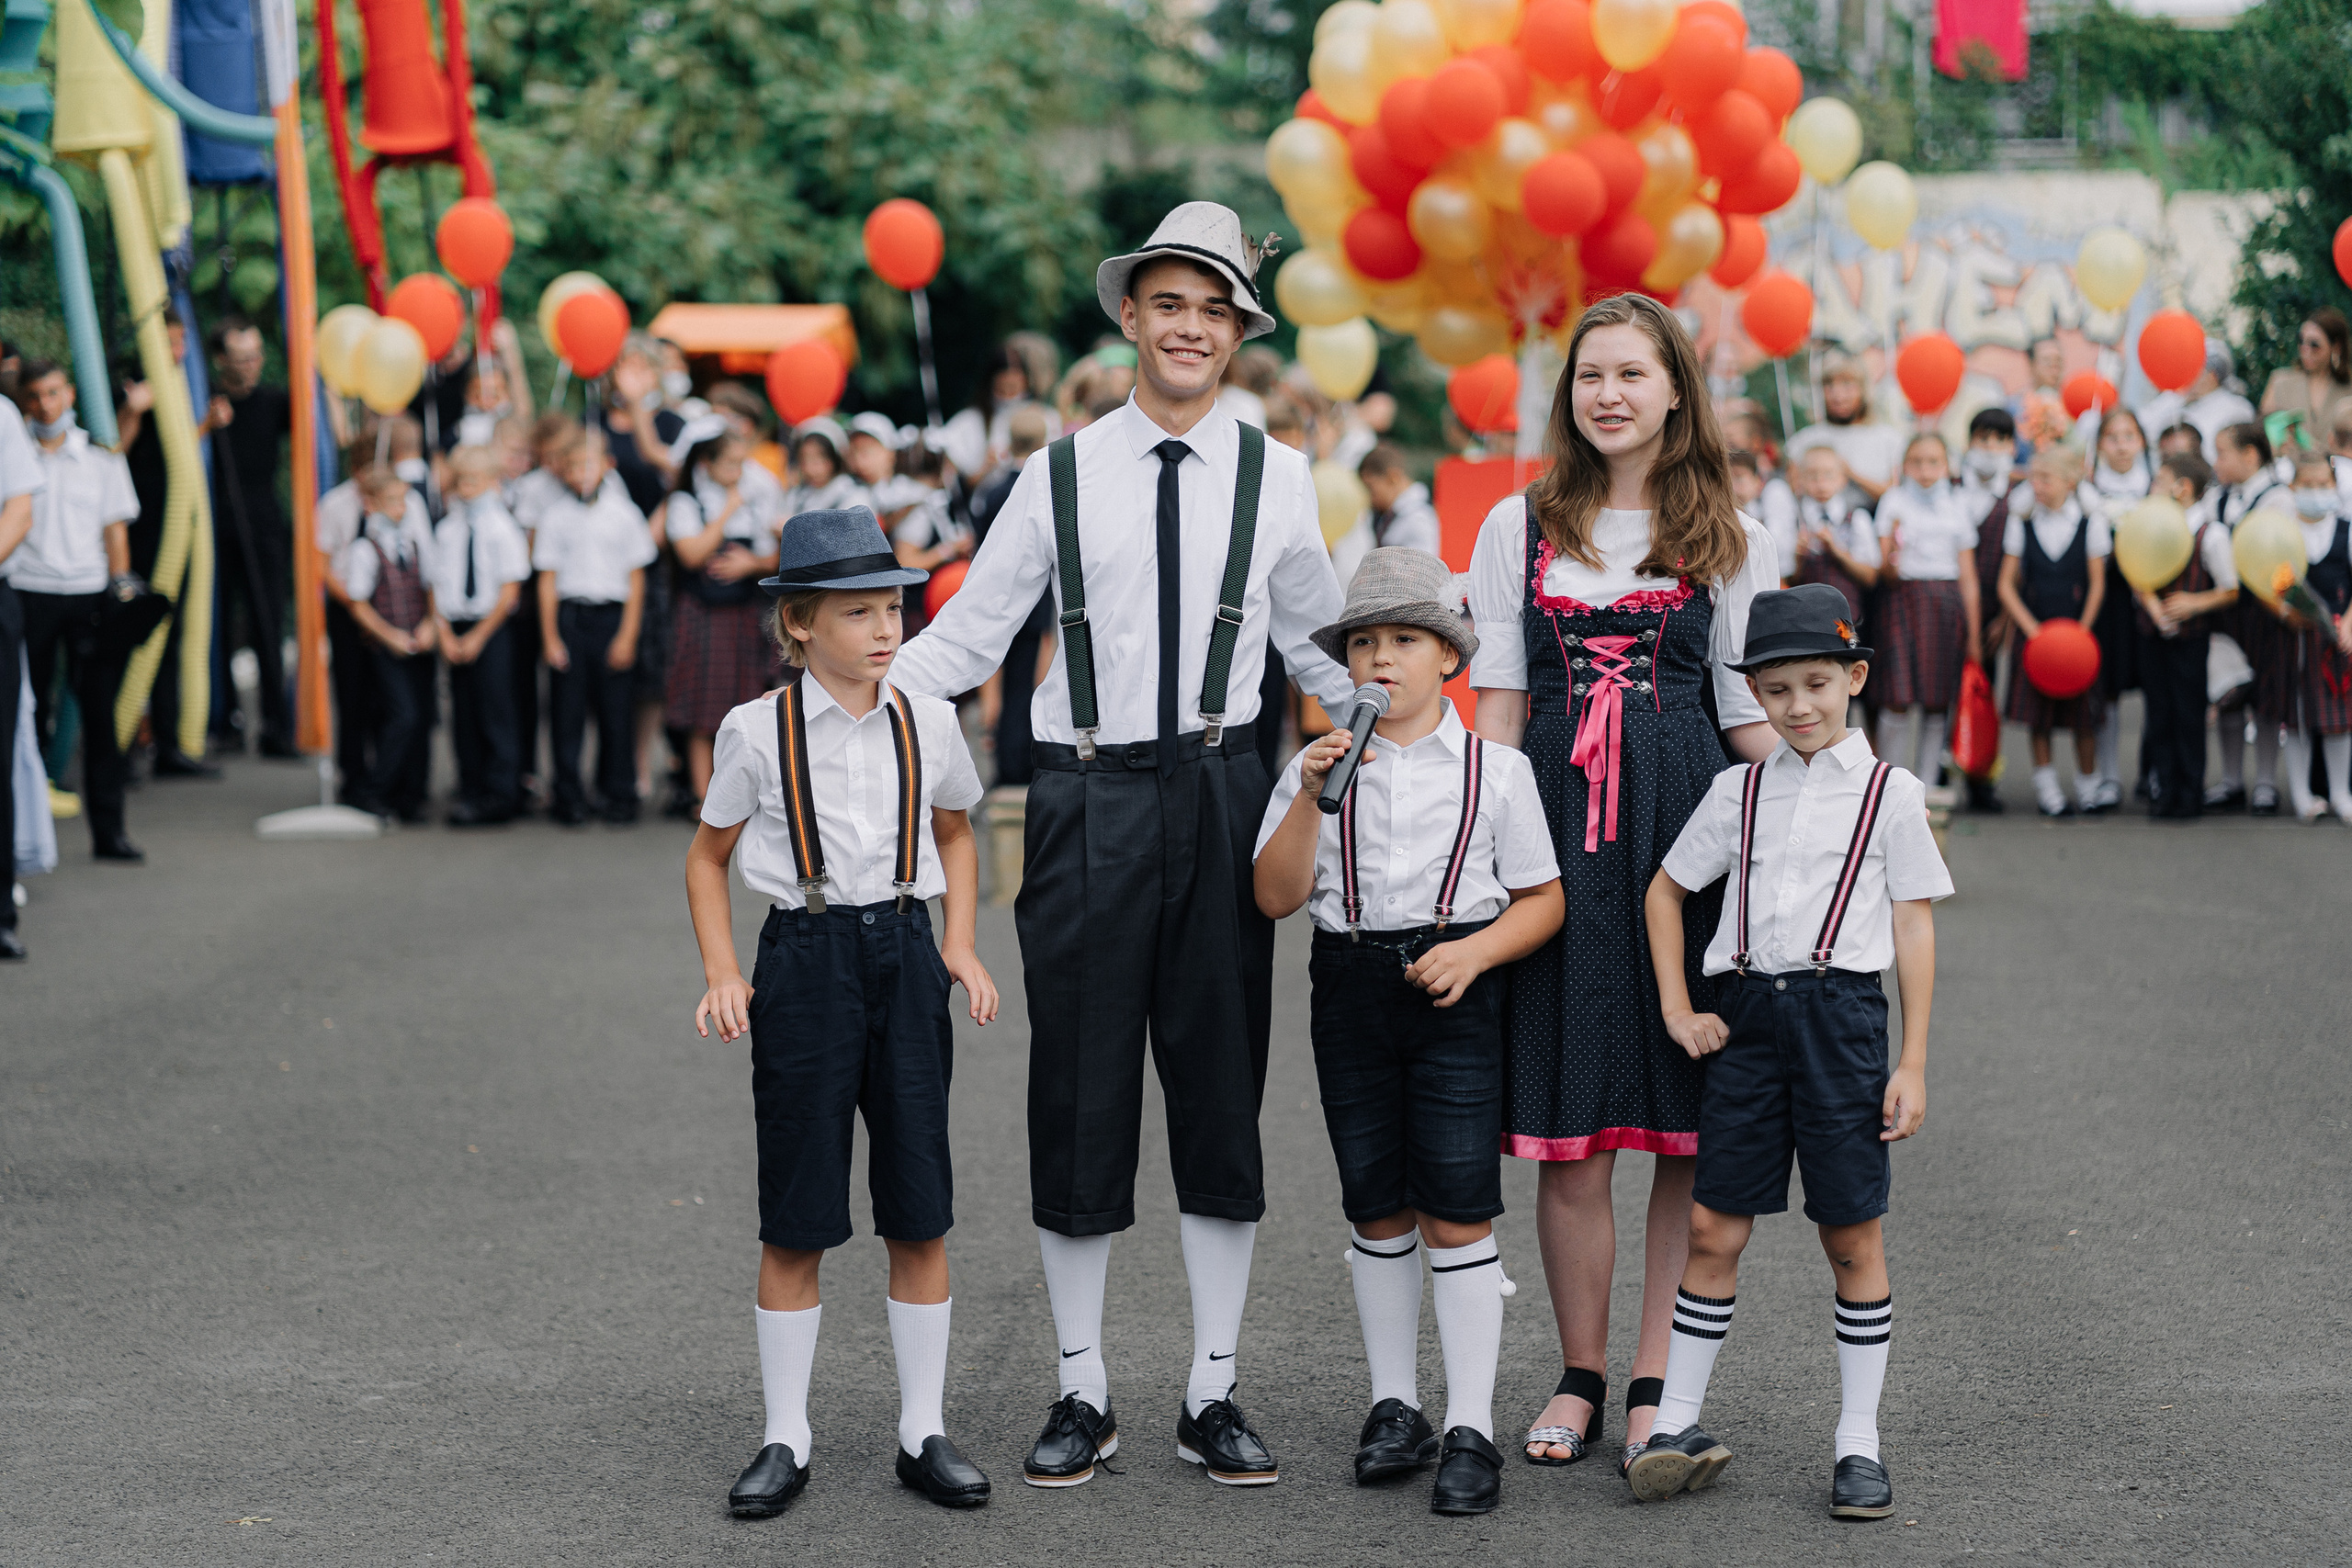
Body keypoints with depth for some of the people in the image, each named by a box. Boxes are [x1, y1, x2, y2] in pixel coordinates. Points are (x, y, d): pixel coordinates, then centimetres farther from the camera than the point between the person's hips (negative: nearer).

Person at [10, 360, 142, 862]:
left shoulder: (101, 457, 12)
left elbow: (115, 528, 12)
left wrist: (122, 590, 5)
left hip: (90, 594, 2)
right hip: (27, 593, -1)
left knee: (102, 711, -1)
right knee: (27, 715, -2)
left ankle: (108, 830, 5)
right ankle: (17, 830, 4)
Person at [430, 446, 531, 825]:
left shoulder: (501, 526, -7)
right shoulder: (447, 529, 8)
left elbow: (511, 589, -8)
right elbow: (436, 584, 9)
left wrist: (479, 636, -10)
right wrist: (444, 633, -3)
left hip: (493, 628, -5)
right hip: (456, 627, 5)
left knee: (494, 712, -5)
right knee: (463, 715, 7)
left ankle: (500, 797, 1)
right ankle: (471, 792, 15)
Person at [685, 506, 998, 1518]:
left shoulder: (927, 723, 3)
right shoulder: (759, 731, -4)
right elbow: (708, 857, 7)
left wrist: (960, 946, 7)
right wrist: (722, 975, -4)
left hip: (903, 953, 2)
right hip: (804, 957, -2)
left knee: (920, 1213, 4)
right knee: (796, 1220, 2)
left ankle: (923, 1433, 15)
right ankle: (785, 1440, 13)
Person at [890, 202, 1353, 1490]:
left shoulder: (1275, 477, 6)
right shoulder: (1060, 476, 2)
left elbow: (1317, 644, 16)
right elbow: (962, 639, 5)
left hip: (1220, 793, 1)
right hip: (1088, 797, -1)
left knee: (1222, 1088, 5)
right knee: (1080, 1094, 3)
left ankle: (1214, 1394, 16)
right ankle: (1081, 1394, 15)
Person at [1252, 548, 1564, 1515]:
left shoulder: (1494, 769, 1)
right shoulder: (1316, 767, 6)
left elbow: (1543, 899, 2)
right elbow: (1276, 897, -2)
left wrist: (1475, 952, -15)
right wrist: (1313, 794, -14)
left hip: (1455, 993, -3)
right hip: (1351, 989, 3)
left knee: (1457, 1212, -5)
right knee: (1377, 1211, 10)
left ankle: (1470, 1429, 0)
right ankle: (1394, 1407, 22)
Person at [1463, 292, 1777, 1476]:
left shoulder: (1732, 541, 8)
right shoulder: (1519, 528, 11)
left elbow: (1757, 717, 7)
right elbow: (1499, 702, 10)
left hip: (1689, 821, -1)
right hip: (1556, 821, 1)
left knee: (1687, 1117, -1)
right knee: (1566, 1120, 1)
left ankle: (1657, 1381, 7)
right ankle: (1580, 1376, 14)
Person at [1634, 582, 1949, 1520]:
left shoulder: (1890, 794, 3)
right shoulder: (1740, 792, 10)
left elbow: (1914, 929, 3)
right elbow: (1665, 890, 20)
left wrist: (1912, 1064, -2)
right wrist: (1676, 1008, 9)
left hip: (1840, 1013, -2)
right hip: (1746, 1013, 2)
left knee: (1853, 1238, 2)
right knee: (1714, 1229, 2)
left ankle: (1859, 1443, 9)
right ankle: (1680, 1424, 11)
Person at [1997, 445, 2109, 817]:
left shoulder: (2090, 522, 0)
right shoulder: (2022, 523, 2)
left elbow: (2097, 584, 0)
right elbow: (2007, 585, 1)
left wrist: (2082, 630, -10)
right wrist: (2032, 629, -9)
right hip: (2034, 629, 1)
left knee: (2084, 711, 1)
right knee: (2038, 713, 2)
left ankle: (2087, 786, 14)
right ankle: (2046, 788, 12)